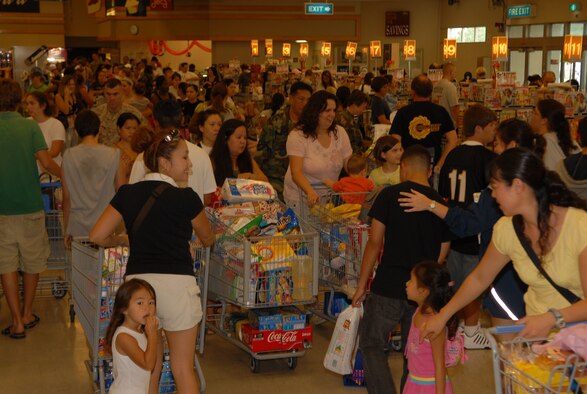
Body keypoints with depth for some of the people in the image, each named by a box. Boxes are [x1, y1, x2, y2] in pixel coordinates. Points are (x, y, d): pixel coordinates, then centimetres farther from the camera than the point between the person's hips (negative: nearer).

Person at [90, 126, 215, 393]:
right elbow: (207, 238, 10)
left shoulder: (128, 194, 4)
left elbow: (97, 236, 2)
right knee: (183, 368, 7)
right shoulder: (186, 198, -6)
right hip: (176, 282, -4)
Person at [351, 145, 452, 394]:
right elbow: (441, 256, 9)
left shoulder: (389, 195, -5)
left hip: (389, 288, -4)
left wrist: (361, 286, 0)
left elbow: (375, 243, -6)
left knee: (371, 344, 10)